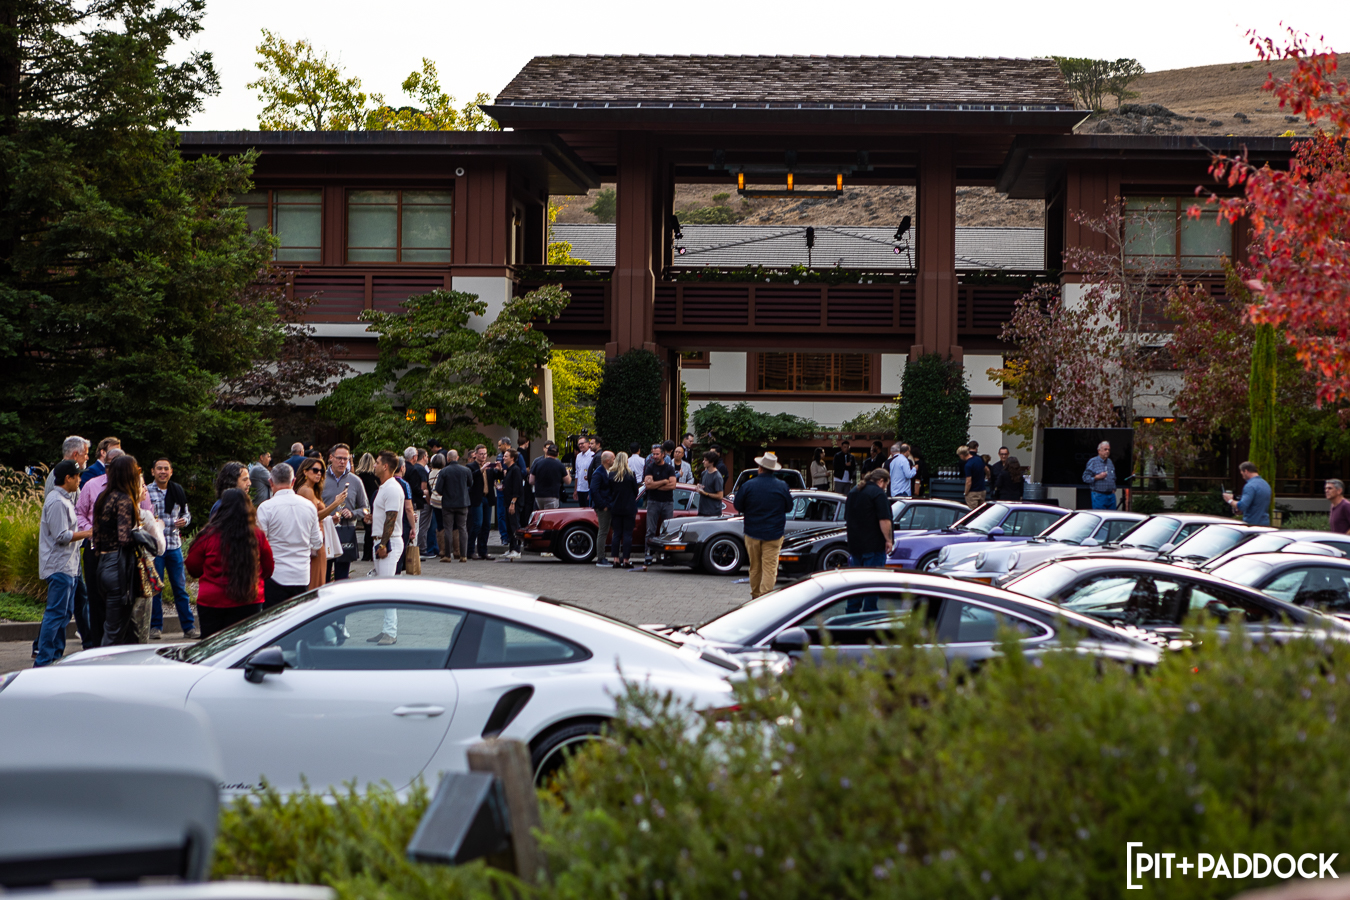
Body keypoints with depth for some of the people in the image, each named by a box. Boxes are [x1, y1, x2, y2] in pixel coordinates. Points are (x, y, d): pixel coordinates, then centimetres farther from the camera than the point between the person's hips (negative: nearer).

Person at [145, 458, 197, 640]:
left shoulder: (178, 491, 10)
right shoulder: (147, 492, -2)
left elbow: (186, 512, 20)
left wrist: (184, 520, -2)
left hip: (174, 545, 3)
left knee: (180, 587, 5)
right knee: (156, 587, 2)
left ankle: (189, 627, 8)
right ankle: (156, 626, 12)